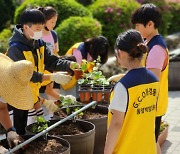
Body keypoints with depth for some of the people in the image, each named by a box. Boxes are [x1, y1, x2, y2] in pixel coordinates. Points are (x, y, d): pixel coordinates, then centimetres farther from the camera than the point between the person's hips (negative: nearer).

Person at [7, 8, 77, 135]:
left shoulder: (39, 43, 2)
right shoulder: (16, 48, -23)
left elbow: (52, 61, -2)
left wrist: (71, 65, -21)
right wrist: (52, 77, -33)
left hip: (33, 95, 7)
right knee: (20, 131, 4)